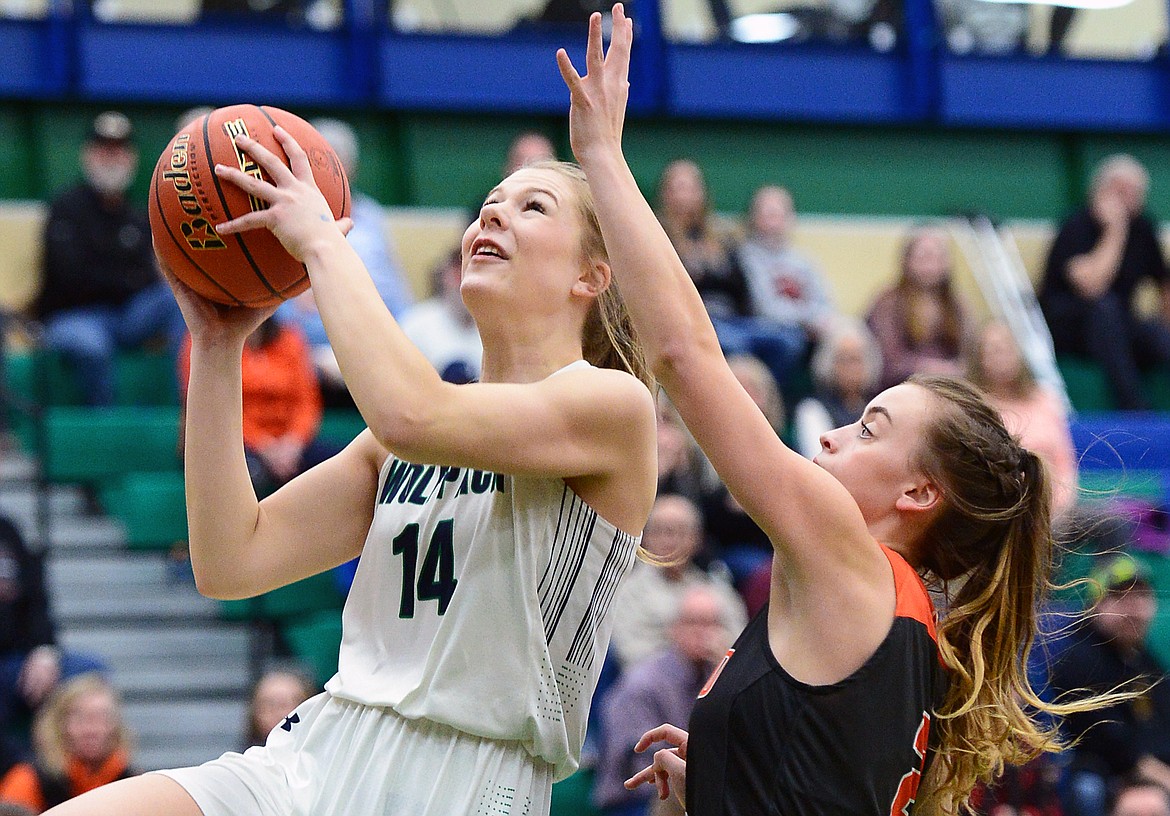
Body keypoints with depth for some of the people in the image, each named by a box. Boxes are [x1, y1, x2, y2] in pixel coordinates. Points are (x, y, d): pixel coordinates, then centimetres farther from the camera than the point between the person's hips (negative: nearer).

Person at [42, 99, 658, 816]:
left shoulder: (616, 403, -2)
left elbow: (409, 414, -20)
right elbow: (232, 561, 11)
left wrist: (321, 241, -9)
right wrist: (217, 344, 9)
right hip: (313, 757, 5)